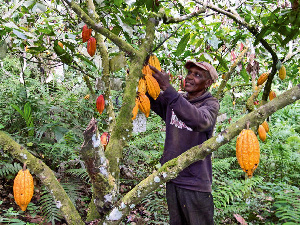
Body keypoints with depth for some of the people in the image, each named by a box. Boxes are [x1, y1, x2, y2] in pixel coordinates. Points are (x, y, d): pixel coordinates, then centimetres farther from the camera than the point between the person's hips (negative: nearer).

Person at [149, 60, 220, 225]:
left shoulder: (211, 103, -9)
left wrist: (167, 88, -37)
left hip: (196, 182, -5)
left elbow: (200, 121, -31)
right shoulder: (175, 100, 9)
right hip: (172, 178, 5)